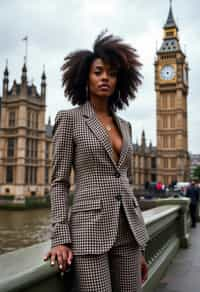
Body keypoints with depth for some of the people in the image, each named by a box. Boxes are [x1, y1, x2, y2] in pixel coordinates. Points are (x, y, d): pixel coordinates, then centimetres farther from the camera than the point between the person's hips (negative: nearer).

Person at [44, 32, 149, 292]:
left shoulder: (124, 125, 14)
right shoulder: (69, 118, -1)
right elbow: (59, 181, -3)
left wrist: (139, 244, 13)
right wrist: (61, 238, -12)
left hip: (126, 228, 5)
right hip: (90, 227, -5)